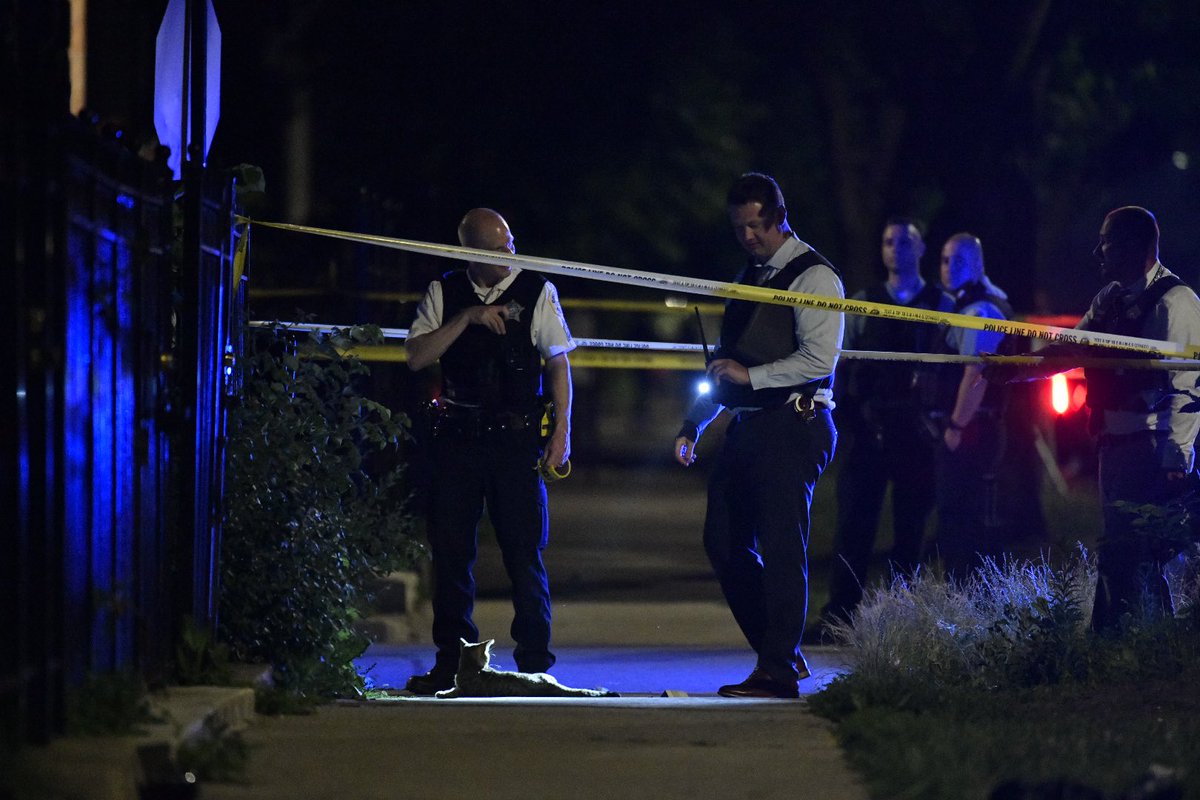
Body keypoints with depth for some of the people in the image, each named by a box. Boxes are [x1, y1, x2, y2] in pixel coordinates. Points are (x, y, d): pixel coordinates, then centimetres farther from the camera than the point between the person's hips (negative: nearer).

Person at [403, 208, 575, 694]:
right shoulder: (444, 294, 7)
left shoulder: (537, 292, 2)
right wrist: (468, 317, -12)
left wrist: (561, 430, -3)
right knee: (450, 549, 3)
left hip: (515, 436, -2)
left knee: (523, 551, -3)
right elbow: (416, 357, -1)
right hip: (456, 435, 2)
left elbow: (558, 363, 4)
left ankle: (534, 661, 3)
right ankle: (451, 662, 11)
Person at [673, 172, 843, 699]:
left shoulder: (813, 277, -6)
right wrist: (694, 422, 19)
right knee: (724, 542, 7)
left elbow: (819, 360, -16)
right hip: (748, 427, 9)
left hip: (794, 426, -9)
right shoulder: (750, 277, 20)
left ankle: (777, 672, -8)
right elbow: (727, 360, 26)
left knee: (782, 548, -10)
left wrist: (750, 375, -14)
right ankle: (782, 652, 16)